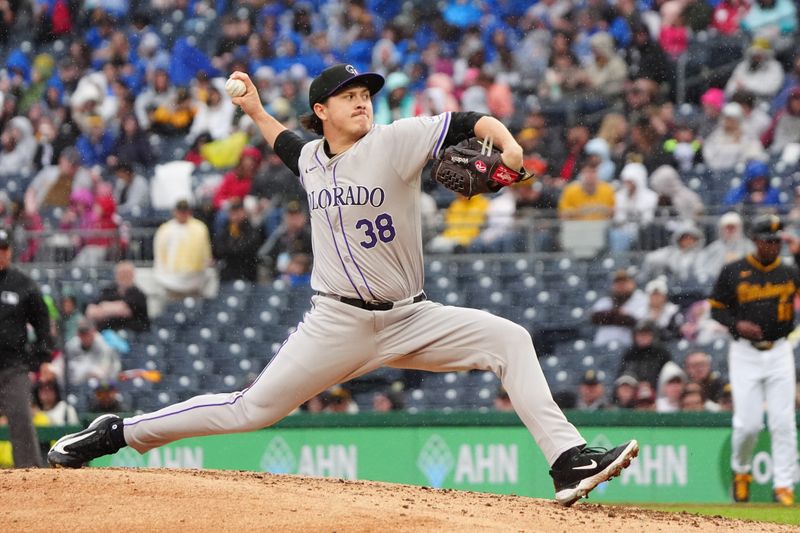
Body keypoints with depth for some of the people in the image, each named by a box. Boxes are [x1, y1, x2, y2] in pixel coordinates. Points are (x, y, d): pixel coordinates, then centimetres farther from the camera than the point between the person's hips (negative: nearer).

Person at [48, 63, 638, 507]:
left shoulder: (395, 141, -8)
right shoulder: (312, 159, 4)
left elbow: (470, 122, -21)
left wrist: (507, 144, -38)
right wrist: (256, 112, 24)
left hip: (409, 319, -1)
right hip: (337, 325, 1)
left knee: (509, 339, -20)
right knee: (252, 409, -1)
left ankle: (569, 463, -22)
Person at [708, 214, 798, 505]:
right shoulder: (733, 272, 2)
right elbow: (716, 308, 6)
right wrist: (737, 324, -14)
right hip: (744, 353, -2)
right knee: (748, 423, -6)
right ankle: (741, 470, 21)